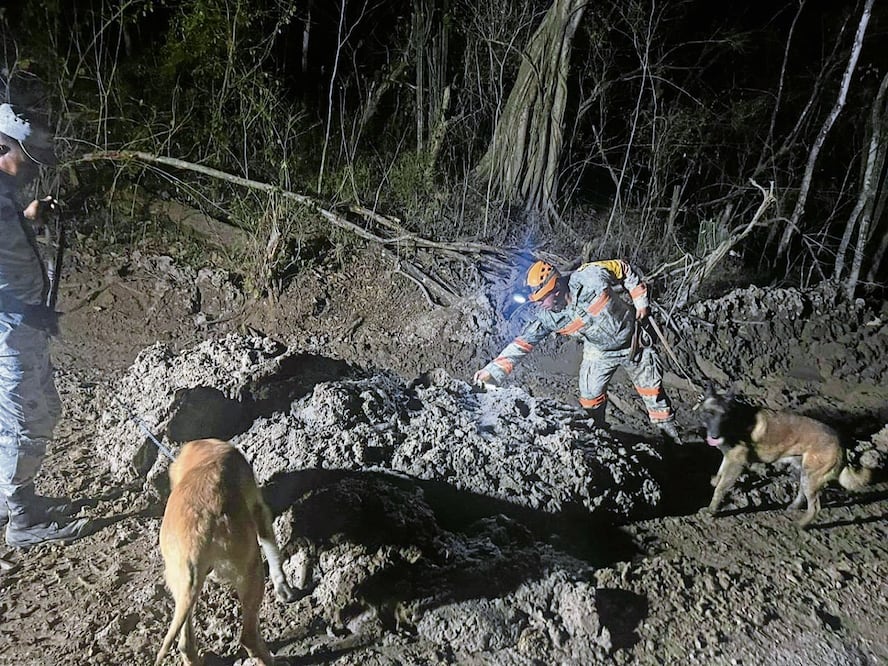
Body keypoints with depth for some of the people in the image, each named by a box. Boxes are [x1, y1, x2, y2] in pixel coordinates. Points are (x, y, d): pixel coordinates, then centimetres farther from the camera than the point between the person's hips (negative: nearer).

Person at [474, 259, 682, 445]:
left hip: (633, 341, -2)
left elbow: (624, 269, -14)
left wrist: (640, 301, -10)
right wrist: (493, 371, -34)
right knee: (590, 398, -1)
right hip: (599, 351, 2)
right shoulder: (547, 316, -24)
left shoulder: (591, 277, -33)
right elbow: (523, 342, -24)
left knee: (652, 390, 10)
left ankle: (671, 437, 31)